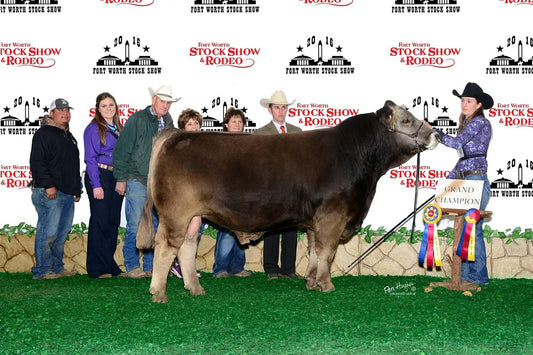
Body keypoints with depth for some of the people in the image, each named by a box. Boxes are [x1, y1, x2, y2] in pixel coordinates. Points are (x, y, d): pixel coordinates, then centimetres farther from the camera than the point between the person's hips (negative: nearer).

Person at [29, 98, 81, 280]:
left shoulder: (69, 137, 24)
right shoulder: (44, 134, -4)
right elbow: (37, 162, -13)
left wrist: (77, 189, 24)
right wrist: (48, 185, -20)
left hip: (68, 193, 9)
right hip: (50, 193, -9)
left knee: (62, 232, 10)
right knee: (48, 232, -10)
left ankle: (57, 267, 17)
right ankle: (42, 270, -5)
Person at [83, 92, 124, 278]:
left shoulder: (118, 128, 16)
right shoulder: (93, 128, -4)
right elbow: (90, 158, -9)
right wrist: (96, 185, -16)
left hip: (117, 178, 7)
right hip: (99, 176, -7)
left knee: (113, 222, 7)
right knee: (100, 221, -6)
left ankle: (110, 266, 14)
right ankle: (97, 268, -2)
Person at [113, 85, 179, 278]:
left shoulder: (168, 124, 13)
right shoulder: (137, 120, -4)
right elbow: (121, 150, -5)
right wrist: (121, 178, -9)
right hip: (137, 181, -5)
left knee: (156, 227, 6)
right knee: (135, 225, -6)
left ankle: (151, 266, 13)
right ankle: (132, 267, 3)